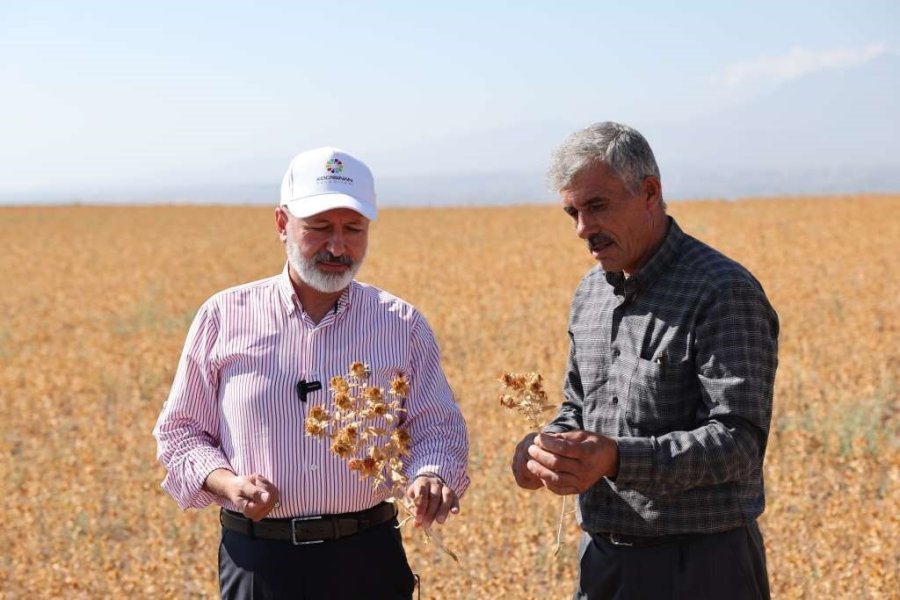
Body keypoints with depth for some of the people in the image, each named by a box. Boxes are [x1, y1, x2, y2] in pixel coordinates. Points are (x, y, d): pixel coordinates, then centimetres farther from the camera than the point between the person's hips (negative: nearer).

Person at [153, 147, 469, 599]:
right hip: (257, 563, 0)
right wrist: (226, 483, -11)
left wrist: (431, 478, -17)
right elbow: (179, 432, 8)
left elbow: (438, 427, 5)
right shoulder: (224, 317, 3)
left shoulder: (402, 325, 5)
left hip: (368, 561, 1)